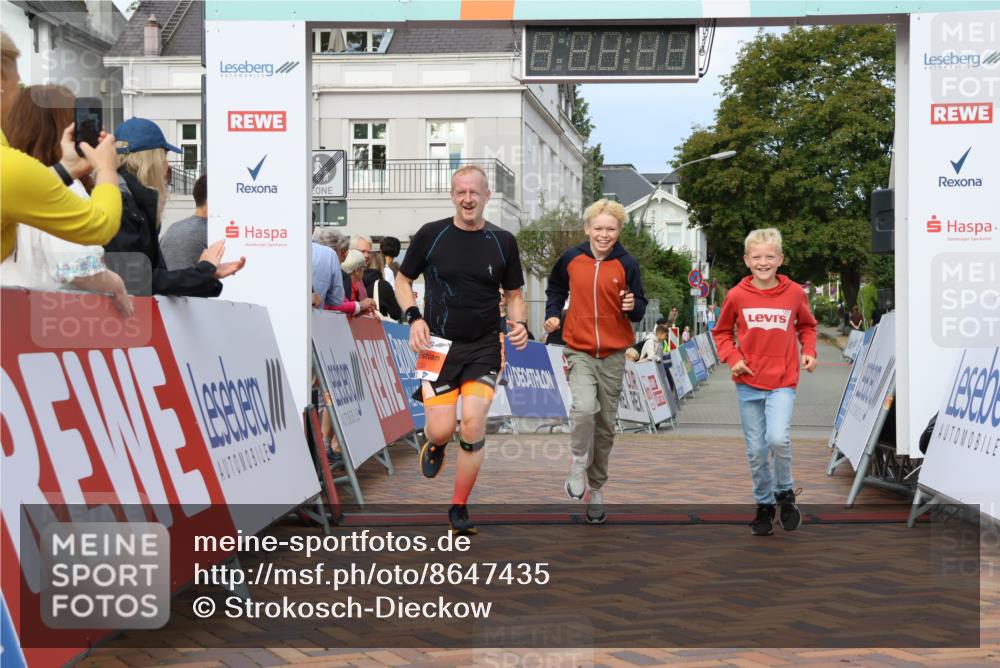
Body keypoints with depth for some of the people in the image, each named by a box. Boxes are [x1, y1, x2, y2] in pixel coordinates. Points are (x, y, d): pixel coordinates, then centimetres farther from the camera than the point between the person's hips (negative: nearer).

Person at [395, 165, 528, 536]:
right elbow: (402, 280, 9)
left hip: (484, 347, 1)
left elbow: (514, 295, 13)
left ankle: (459, 509, 6)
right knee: (442, 430, -9)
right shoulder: (431, 235, -1)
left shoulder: (503, 241, 3)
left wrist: (520, 324, -8)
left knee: (473, 425, -14)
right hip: (438, 344, 0)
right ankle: (433, 445, 33)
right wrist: (414, 317, -8)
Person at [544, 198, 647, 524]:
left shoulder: (627, 264, -5)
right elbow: (556, 288, 18)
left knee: (605, 424, 9)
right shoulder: (571, 259, -2)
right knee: (584, 407, -26)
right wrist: (552, 313, 2)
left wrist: (632, 307, -23)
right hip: (580, 351, -1)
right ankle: (579, 464, -1)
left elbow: (639, 312, -1)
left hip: (613, 354, 1)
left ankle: (596, 489, 24)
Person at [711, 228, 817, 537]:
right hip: (748, 382, 1)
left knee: (778, 437, -21)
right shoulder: (737, 295, -3)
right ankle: (764, 505, 26)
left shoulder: (794, 293, -2)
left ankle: (785, 493, 6)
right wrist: (732, 357, -5)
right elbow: (721, 332, 10)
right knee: (756, 449, 6)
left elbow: (807, 325, 17)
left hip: (782, 382, -1)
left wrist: (809, 350, 0)